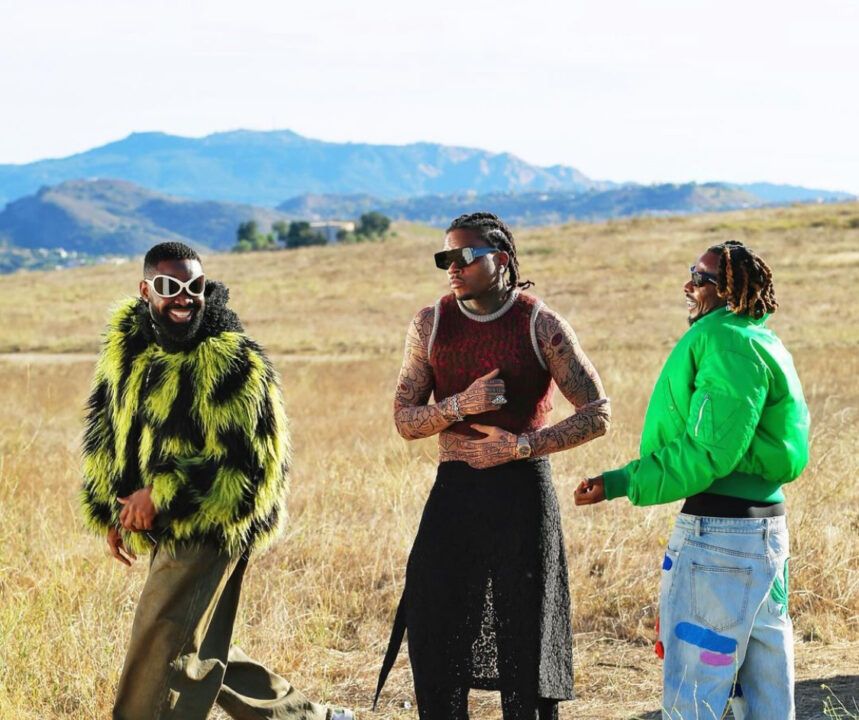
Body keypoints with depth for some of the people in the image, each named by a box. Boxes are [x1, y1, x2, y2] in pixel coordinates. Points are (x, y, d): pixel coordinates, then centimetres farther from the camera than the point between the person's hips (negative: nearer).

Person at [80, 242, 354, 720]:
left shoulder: (234, 361, -17)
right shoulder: (127, 343, 4)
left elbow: (247, 460, -20)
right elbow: (106, 430, 15)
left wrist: (161, 496, -23)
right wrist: (110, 512, 11)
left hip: (210, 528, -8)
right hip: (159, 527, 8)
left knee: (159, 651, -13)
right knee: (200, 650, 16)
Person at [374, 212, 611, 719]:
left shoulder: (541, 325, -4)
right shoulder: (431, 325, 4)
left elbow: (596, 416, -5)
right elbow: (405, 420, 4)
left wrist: (518, 446, -13)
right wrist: (461, 405, -15)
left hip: (524, 493, -3)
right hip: (454, 492, 3)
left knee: (525, 644, 2)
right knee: (435, 643, 4)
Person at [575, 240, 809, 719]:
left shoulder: (729, 344, -14)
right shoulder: (755, 343, 17)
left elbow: (709, 452, -21)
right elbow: (696, 443, 19)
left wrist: (625, 485, -13)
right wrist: (619, 481, 13)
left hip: (719, 532, -10)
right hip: (760, 527, 10)